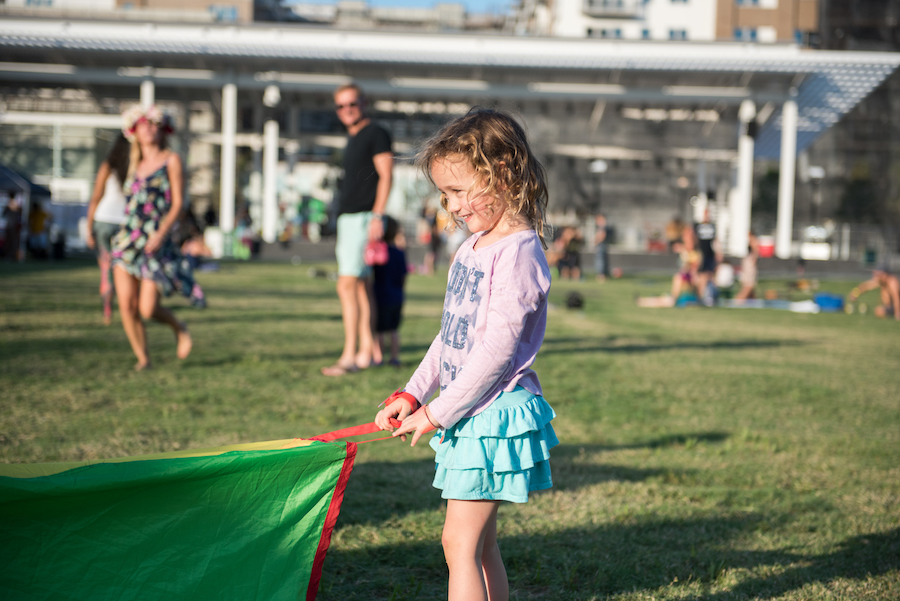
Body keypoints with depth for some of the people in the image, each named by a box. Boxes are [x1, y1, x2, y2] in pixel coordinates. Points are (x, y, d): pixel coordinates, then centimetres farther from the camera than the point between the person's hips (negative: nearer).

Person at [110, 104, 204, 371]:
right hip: (127, 239, 5)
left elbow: (178, 203, -5)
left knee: (147, 308, -12)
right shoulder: (135, 165, 16)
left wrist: (161, 233, -17)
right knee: (126, 304, -7)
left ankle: (179, 328, 20)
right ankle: (142, 358, 7)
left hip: (156, 242, -4)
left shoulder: (171, 160, 2)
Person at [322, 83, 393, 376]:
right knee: (361, 284, 10)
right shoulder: (353, 139, 20)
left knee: (347, 285, -15)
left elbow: (385, 175, -13)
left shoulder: (376, 134, -6)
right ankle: (366, 351, 13)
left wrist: (377, 216, -21)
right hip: (348, 218, 10)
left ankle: (349, 356, -16)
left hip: (364, 217, -10)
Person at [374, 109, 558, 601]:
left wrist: (438, 412, -17)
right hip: (471, 414, 9)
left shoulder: (519, 253, -17)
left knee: (460, 542, -10)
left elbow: (497, 350, -21)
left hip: (495, 412, -9)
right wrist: (412, 394, 12)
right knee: (481, 543, 14)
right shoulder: (470, 250, 13)